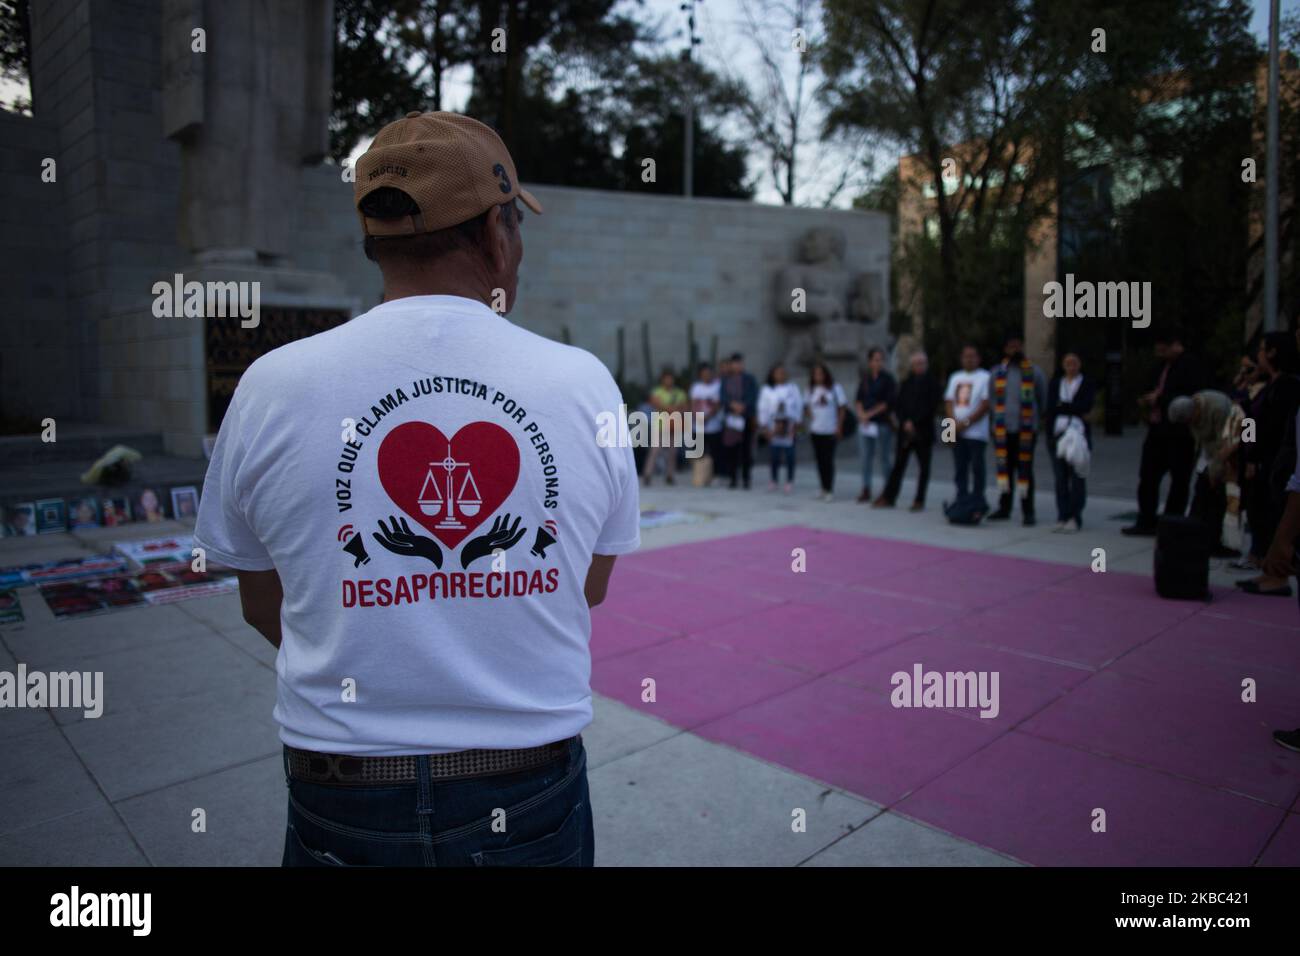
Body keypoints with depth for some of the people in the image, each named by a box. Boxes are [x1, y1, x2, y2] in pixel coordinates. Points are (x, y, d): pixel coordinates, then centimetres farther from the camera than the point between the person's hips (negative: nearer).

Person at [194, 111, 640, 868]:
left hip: (342, 807, 0)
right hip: (535, 798, 1)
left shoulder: (271, 385, -10)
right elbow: (589, 589, 1)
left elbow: (264, 607, 2)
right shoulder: (585, 380, -11)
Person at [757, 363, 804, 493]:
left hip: (789, 425, 0)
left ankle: (790, 481, 8)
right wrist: (764, 426, 0)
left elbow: (799, 405, 4)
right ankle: (774, 481, 14)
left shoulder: (793, 388, 5)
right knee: (775, 455, 2)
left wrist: (796, 424, -1)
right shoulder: (767, 390, 6)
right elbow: (763, 408, 5)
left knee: (789, 455, -1)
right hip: (773, 426, 1)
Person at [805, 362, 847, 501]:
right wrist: (810, 419, -2)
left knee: (828, 460, -6)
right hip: (815, 431, 3)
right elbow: (808, 406, 14)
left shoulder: (835, 388, -1)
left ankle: (830, 490, -1)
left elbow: (842, 407, 1)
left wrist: (839, 426, -3)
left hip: (830, 431, -3)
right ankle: (824, 488, 15)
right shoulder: (811, 389, 7)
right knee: (820, 460, 6)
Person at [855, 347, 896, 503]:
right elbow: (858, 399, 12)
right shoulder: (865, 378, 12)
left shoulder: (887, 379, -2)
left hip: (883, 423, -4)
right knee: (866, 457, 5)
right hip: (865, 423, 4)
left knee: (885, 457, -1)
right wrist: (861, 414, -6)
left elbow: (888, 402, -8)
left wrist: (870, 413, -9)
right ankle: (866, 490, 10)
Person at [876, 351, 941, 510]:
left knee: (924, 467, 2)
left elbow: (930, 407, -8)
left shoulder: (932, 384, 1)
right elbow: (898, 406, 7)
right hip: (905, 431, 3)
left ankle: (919, 500, 9)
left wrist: (914, 423, -12)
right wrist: (905, 422, -8)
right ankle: (888, 497, 8)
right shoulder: (906, 384, 12)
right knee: (898, 465, 4)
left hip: (923, 432, -3)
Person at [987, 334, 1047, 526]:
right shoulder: (997, 372, 8)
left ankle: (1028, 511, 4)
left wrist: (1032, 417, 11)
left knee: (1025, 470, -2)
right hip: (1002, 429, 3)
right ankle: (1004, 508, 18)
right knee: (1004, 468, 8)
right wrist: (999, 416, 11)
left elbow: (1043, 399, 10)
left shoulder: (1034, 372, 1)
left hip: (1026, 430, -3)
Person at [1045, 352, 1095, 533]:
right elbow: (1050, 407, 4)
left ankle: (1075, 518, -1)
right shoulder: (1055, 383, 15)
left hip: (1078, 434, -2)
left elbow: (1085, 406, -8)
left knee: (1077, 477, -6)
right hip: (1057, 434, 3)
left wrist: (1062, 407, -6)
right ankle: (1062, 517, 8)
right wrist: (1075, 410, -3)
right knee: (1060, 477, 2)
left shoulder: (1087, 383, 7)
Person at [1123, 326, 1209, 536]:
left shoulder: (1192, 365, -10)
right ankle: (1146, 522, 17)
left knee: (1179, 481, 3)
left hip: (1180, 433, -8)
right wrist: (1149, 401, 4)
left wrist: (1161, 398, -17)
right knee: (1147, 477, 9)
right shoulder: (1164, 366, 15)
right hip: (1158, 431, 8)